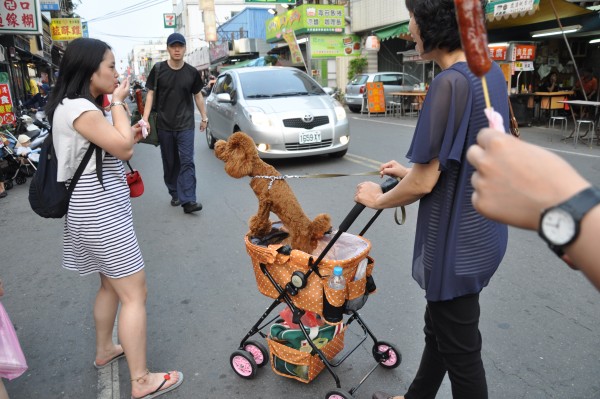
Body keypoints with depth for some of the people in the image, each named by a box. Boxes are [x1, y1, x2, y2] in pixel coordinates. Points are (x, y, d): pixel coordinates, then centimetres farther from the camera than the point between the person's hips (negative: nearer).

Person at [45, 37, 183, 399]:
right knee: (135, 294, -4)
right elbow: (122, 144, -21)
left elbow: (113, 150, 17)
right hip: (102, 214, -11)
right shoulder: (78, 108, -17)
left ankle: (105, 350, 41)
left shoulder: (80, 107, 15)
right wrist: (118, 103, -10)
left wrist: (130, 138, 0)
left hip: (99, 210, 11)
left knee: (111, 285, 23)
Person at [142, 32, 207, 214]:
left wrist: (204, 117, 13)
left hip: (186, 125, 0)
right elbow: (150, 94, 0)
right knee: (170, 163, 9)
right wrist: (145, 118, -9)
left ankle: (188, 200, -10)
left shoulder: (192, 72, 1)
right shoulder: (158, 69, -1)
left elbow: (197, 95, 13)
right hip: (164, 125, 1)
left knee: (187, 162, -8)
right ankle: (175, 194, 25)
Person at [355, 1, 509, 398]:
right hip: (483, 232, 9)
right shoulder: (492, 72, 5)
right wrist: (411, 170, 14)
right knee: (439, 330, 25)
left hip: (457, 243, -9)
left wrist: (379, 199, -4)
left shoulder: (450, 82, -24)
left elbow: (423, 184, -22)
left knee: (460, 350, 12)